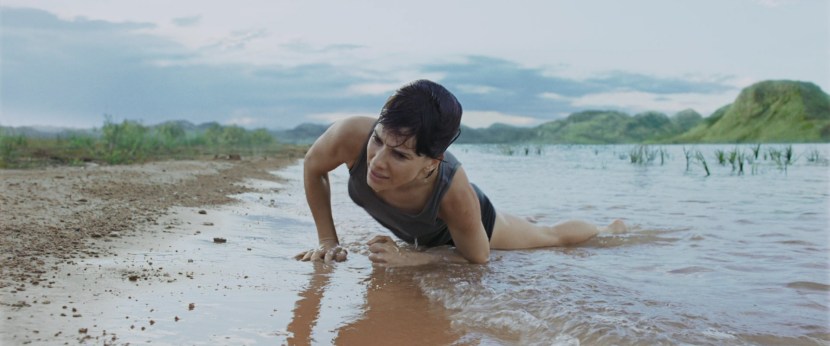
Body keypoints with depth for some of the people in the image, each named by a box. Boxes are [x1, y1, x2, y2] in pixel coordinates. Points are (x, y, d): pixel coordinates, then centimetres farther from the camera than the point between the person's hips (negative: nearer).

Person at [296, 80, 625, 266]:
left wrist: (407, 259, -37)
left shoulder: (455, 193, -48)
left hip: (466, 224, -3)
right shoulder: (352, 136, -43)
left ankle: (611, 230, 54)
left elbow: (477, 257, -27)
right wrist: (328, 241, -19)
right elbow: (313, 165, -18)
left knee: (552, 236, 24)